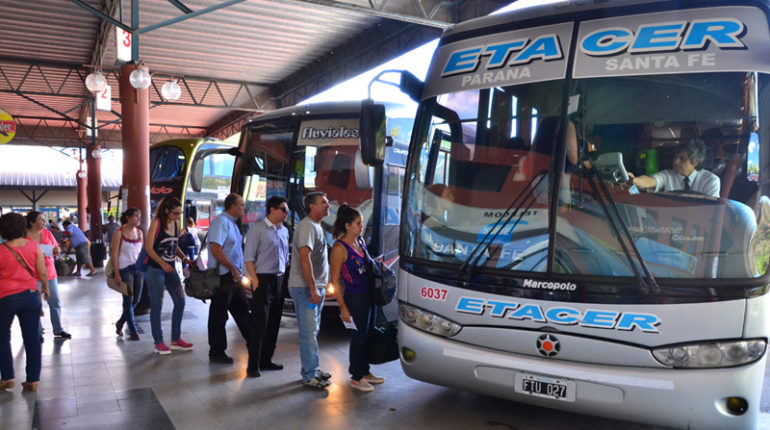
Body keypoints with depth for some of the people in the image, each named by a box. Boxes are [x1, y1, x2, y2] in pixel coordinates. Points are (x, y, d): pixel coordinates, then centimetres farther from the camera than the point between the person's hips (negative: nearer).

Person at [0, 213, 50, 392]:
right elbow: (42, 272, -1)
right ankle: (32, 380, 12)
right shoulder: (33, 245, -4)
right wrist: (45, 288, 16)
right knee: (32, 338, 7)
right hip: (31, 295, 2)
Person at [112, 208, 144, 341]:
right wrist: (117, 274, -13)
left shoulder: (139, 232, 10)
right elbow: (114, 254, -8)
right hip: (125, 269, -6)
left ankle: (120, 322, 31)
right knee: (128, 300, 0)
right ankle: (133, 331, 9)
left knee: (136, 299, 9)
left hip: (139, 268, 6)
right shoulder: (119, 232, -6)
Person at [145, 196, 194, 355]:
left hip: (170, 269, 7)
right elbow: (148, 247, -15)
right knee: (157, 305, 1)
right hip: (155, 269, -7)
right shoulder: (156, 223, -11)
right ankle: (158, 342, 11)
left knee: (180, 301, 4)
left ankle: (176, 339, 16)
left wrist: (185, 259, 4)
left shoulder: (176, 224, 8)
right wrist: (162, 264, -24)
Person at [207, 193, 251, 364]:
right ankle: (216, 353, 9)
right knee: (218, 316, 0)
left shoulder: (232, 223, 16)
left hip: (233, 276, 10)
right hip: (222, 277, -10)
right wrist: (232, 268, -21)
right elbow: (215, 249, -24)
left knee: (242, 310, 15)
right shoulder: (220, 222, -15)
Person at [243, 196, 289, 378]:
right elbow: (248, 257, -10)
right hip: (263, 279, -7)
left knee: (274, 323, 11)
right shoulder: (257, 229, -7)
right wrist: (255, 280, -17)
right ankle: (253, 365, 2)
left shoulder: (284, 231, 14)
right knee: (259, 324, -6)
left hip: (279, 280, 7)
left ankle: (266, 360, 23)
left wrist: (285, 278, 14)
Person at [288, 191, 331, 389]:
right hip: (305, 287, -10)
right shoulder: (307, 226, -15)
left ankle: (312, 369, 26)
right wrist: (313, 289, -25)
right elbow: (304, 259, -23)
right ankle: (310, 376, -1)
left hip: (316, 287, 10)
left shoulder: (317, 226, 17)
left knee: (312, 330, 16)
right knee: (309, 332, -6)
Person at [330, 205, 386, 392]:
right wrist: (343, 307, -16)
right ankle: (356, 378, 14)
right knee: (359, 335, 0)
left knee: (366, 334, 15)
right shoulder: (340, 248, -15)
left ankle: (365, 372, 30)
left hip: (367, 295, 8)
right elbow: (335, 280, -15)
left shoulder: (360, 241, 9)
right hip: (353, 297, -8)